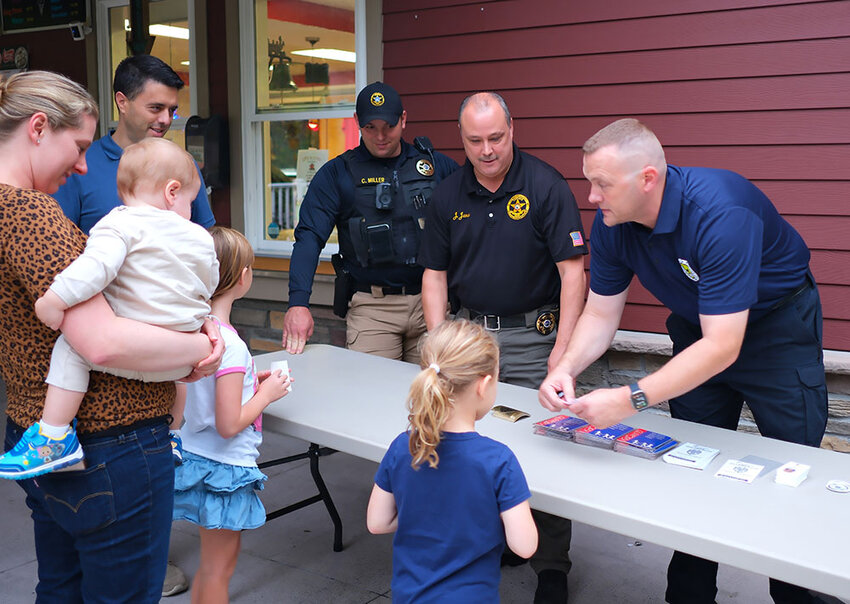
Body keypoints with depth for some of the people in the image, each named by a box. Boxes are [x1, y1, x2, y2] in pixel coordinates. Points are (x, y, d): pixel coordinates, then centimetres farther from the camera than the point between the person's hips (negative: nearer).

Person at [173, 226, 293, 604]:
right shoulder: (230, 345, -25)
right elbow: (229, 424, -25)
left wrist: (253, 382, 9)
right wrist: (266, 394, -11)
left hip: (197, 457, 8)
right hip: (224, 471, -8)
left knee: (210, 565, 23)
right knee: (218, 567, 9)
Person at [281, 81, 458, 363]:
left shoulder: (437, 165, 8)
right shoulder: (336, 173, 3)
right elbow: (309, 237, -5)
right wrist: (298, 303, -18)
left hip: (431, 303, 2)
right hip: (371, 308, -2)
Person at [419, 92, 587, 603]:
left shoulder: (546, 186, -8)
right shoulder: (448, 195, 6)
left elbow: (573, 271, -11)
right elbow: (435, 273, 11)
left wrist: (562, 350, -17)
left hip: (533, 336, -4)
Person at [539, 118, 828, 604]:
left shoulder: (721, 214, -38)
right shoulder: (611, 224, -17)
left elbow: (723, 347, -40)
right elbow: (600, 314, -7)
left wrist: (632, 399, -46)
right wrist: (566, 369, -26)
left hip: (775, 323, -5)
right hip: (698, 326, 6)